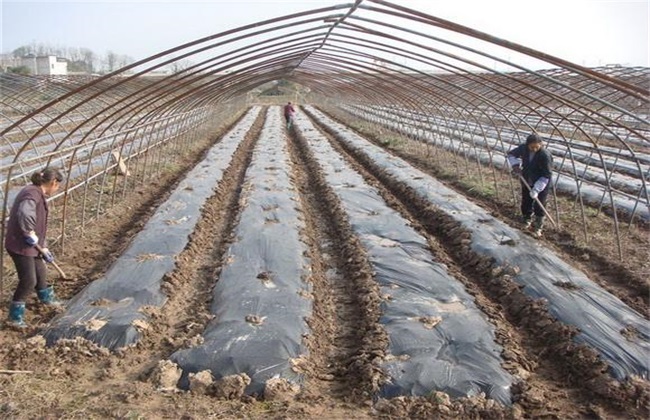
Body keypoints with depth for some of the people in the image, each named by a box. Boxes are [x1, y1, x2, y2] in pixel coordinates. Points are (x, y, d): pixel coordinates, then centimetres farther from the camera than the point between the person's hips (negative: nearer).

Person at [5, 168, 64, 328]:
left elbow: (39, 223, 19)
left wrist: (43, 247, 22)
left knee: (40, 273, 26)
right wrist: (30, 234, -28)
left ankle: (46, 298, 51)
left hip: (30, 244, 10)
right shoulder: (33, 194, -23)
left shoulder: (39, 194, 10)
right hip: (20, 245, -10)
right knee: (28, 281, -4)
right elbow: (25, 214, -44)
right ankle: (15, 316, 9)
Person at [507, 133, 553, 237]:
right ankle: (527, 221, 41)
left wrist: (536, 189, -29)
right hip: (527, 182, 5)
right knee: (526, 203, 16)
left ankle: (538, 227, 18)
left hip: (542, 183, -5)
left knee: (539, 206, -1)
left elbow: (546, 175, -24)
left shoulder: (545, 155, -27)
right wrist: (515, 165, -12)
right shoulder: (523, 148, -14)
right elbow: (511, 154, 7)